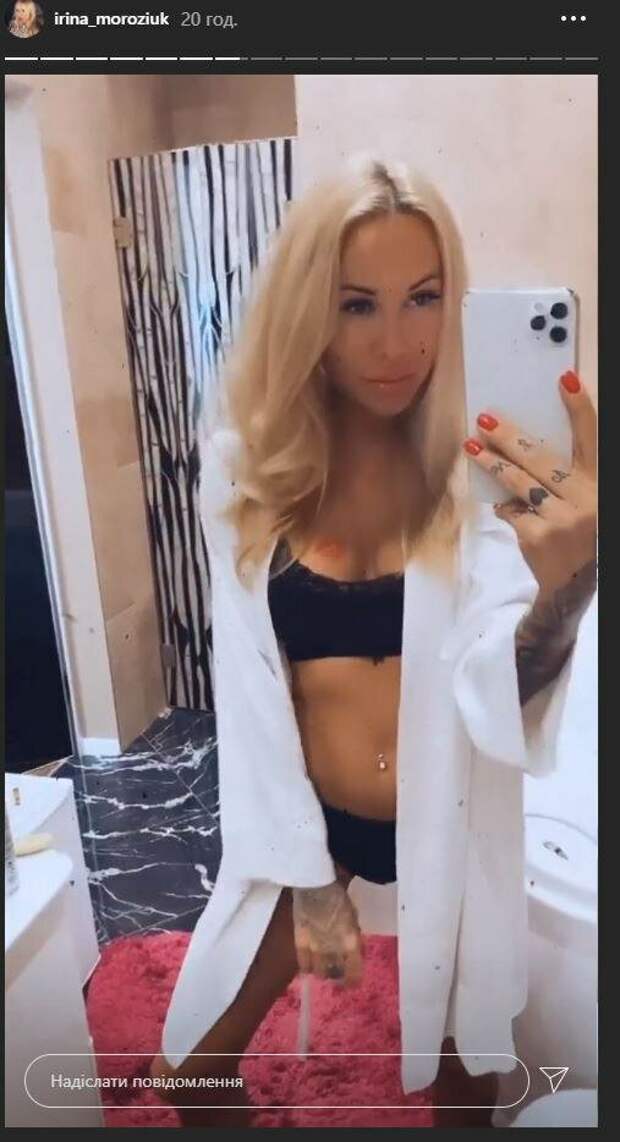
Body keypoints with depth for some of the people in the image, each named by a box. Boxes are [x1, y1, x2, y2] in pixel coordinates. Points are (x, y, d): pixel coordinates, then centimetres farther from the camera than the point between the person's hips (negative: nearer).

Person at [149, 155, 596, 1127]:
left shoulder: (487, 464, -14)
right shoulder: (247, 465, -12)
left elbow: (493, 694, -24)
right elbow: (248, 688, -8)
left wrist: (565, 581, -45)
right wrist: (307, 874, -6)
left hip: (449, 817, 0)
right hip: (313, 817, 1)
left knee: (463, 1057, 23)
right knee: (192, 1070, 14)